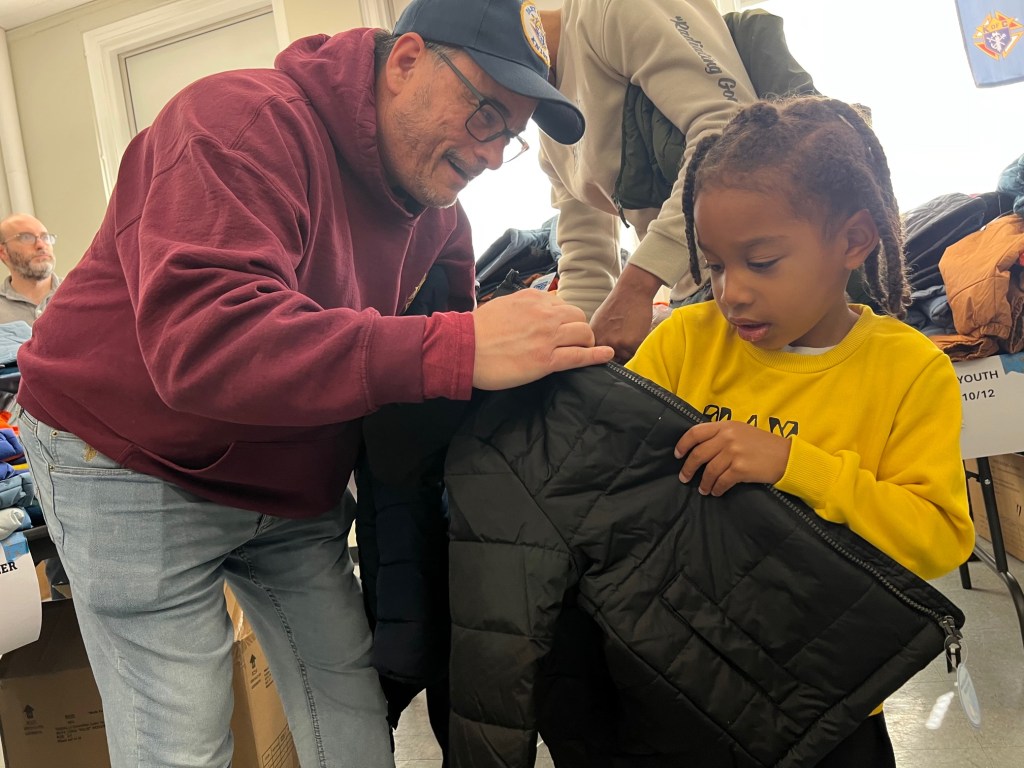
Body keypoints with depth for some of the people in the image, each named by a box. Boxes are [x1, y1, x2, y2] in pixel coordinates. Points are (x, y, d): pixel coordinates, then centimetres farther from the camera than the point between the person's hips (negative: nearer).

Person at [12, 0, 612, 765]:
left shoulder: (438, 210, 1)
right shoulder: (245, 122, -25)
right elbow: (201, 341, -41)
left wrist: (538, 346, -17)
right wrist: (457, 349, -47)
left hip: (294, 489, 7)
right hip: (135, 469, -6)